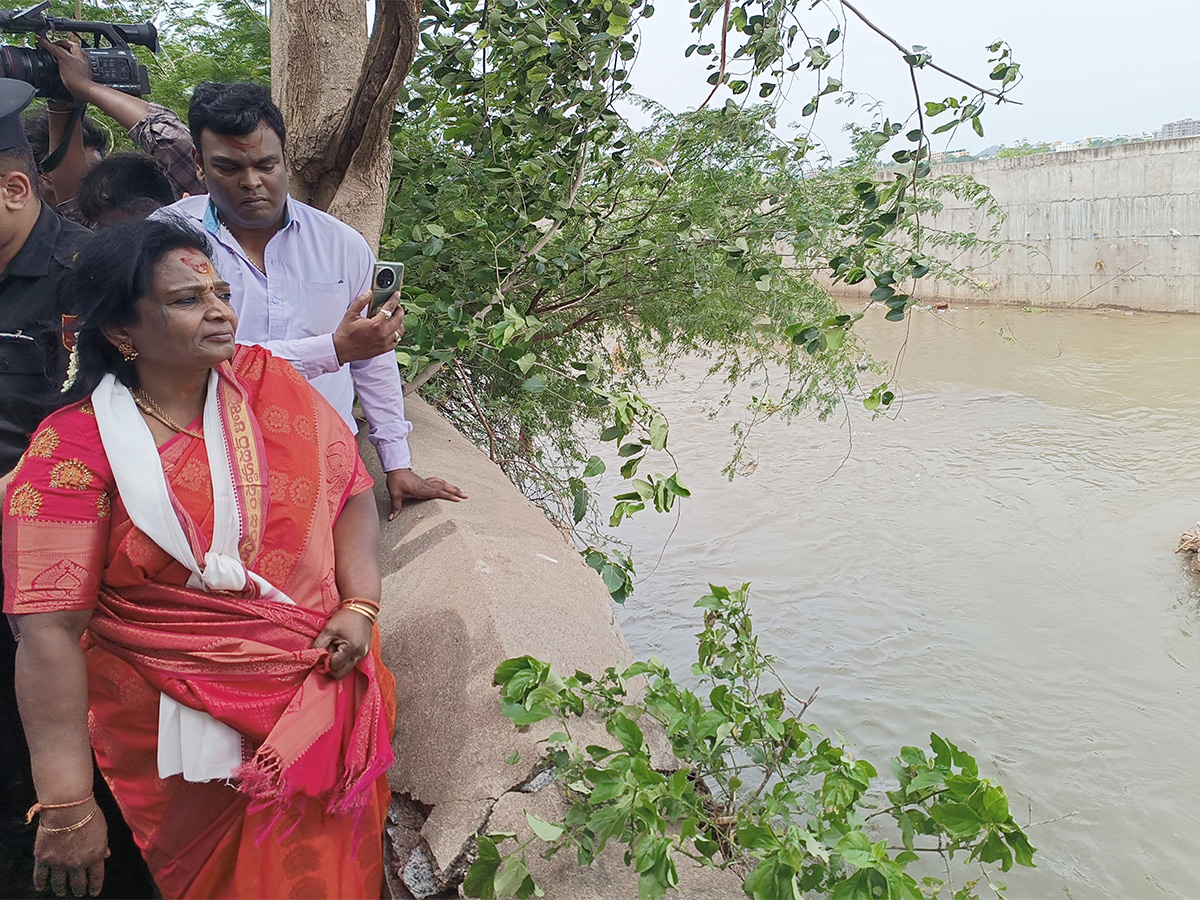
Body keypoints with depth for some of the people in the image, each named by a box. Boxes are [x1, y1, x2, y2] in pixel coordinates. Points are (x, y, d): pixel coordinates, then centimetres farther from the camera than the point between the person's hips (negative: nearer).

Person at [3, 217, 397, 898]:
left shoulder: (270, 383, -3)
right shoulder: (73, 451, -16)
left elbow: (351, 487, 2)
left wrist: (360, 604, -13)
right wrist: (68, 806, -23)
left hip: (322, 684, 4)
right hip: (182, 723, -3)